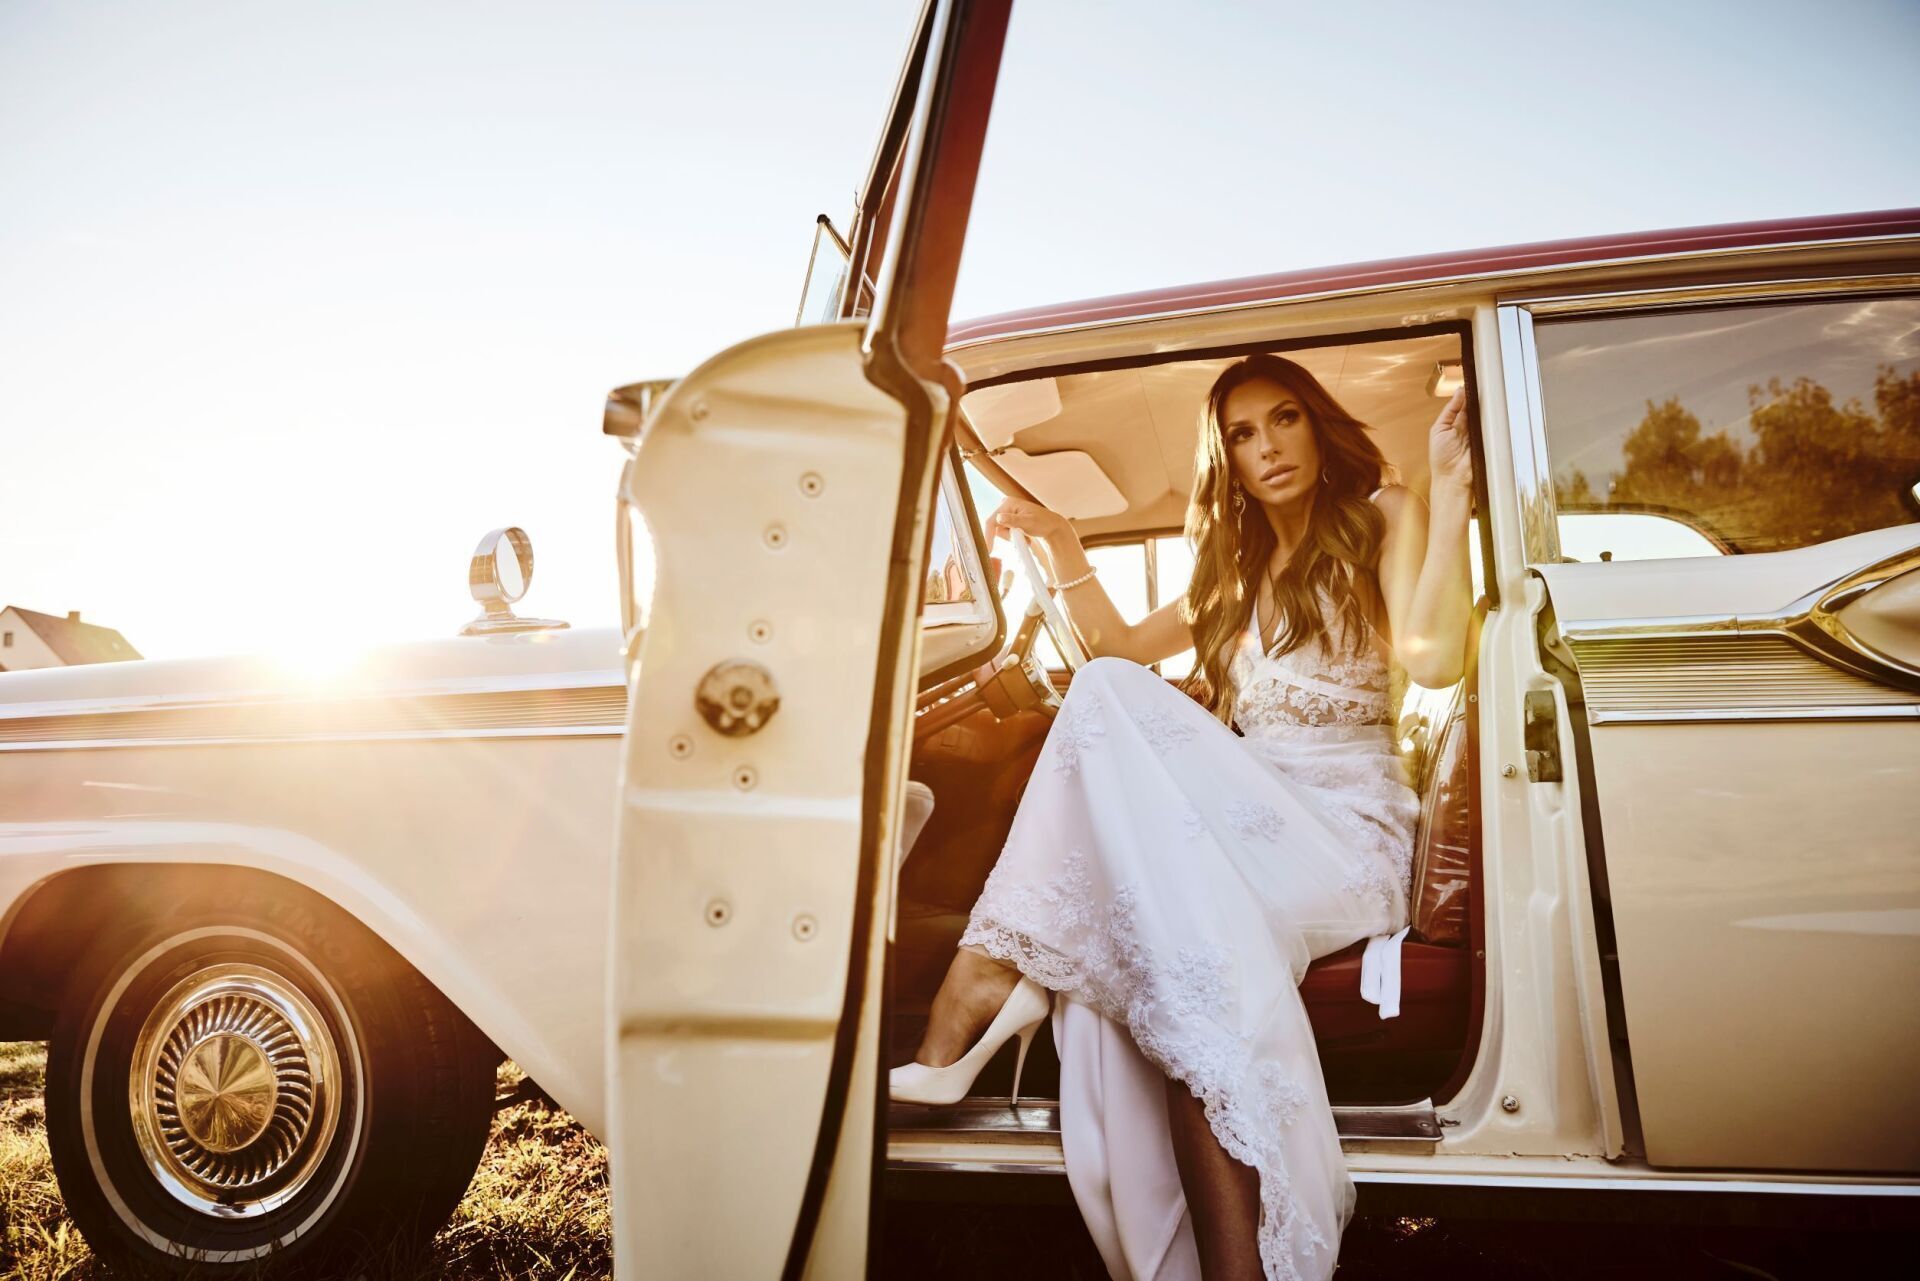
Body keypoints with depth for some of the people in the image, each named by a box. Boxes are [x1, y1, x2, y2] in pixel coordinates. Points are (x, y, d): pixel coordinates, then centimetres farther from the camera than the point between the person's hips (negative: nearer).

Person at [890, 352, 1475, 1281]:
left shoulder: (1379, 518, 9)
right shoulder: (1236, 569, 28)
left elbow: (1433, 658, -10)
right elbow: (1115, 645, 33)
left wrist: (1448, 490, -12)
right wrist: (1060, 545, 22)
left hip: (1345, 827, -5)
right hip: (1245, 813, 6)